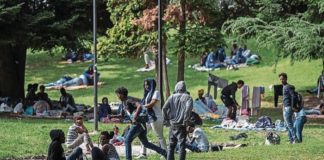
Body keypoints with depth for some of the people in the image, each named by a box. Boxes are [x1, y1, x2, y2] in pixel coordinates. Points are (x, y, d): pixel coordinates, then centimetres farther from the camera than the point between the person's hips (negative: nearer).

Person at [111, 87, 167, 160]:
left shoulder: (129, 101, -12)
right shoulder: (123, 103, 17)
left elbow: (139, 106, -28)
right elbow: (122, 115, 30)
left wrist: (135, 118, -32)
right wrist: (112, 116, 17)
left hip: (138, 123, -10)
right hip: (137, 123, 10)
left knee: (127, 140, -9)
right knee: (145, 143, 14)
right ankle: (163, 152, 17)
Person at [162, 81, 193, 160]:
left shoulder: (171, 97, 6)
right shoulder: (187, 97, -1)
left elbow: (164, 108, -4)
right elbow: (188, 108, -20)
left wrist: (166, 120, 3)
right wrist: (186, 120, -13)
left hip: (172, 125, 3)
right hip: (181, 126, -3)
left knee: (171, 145, 13)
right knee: (182, 145, -1)